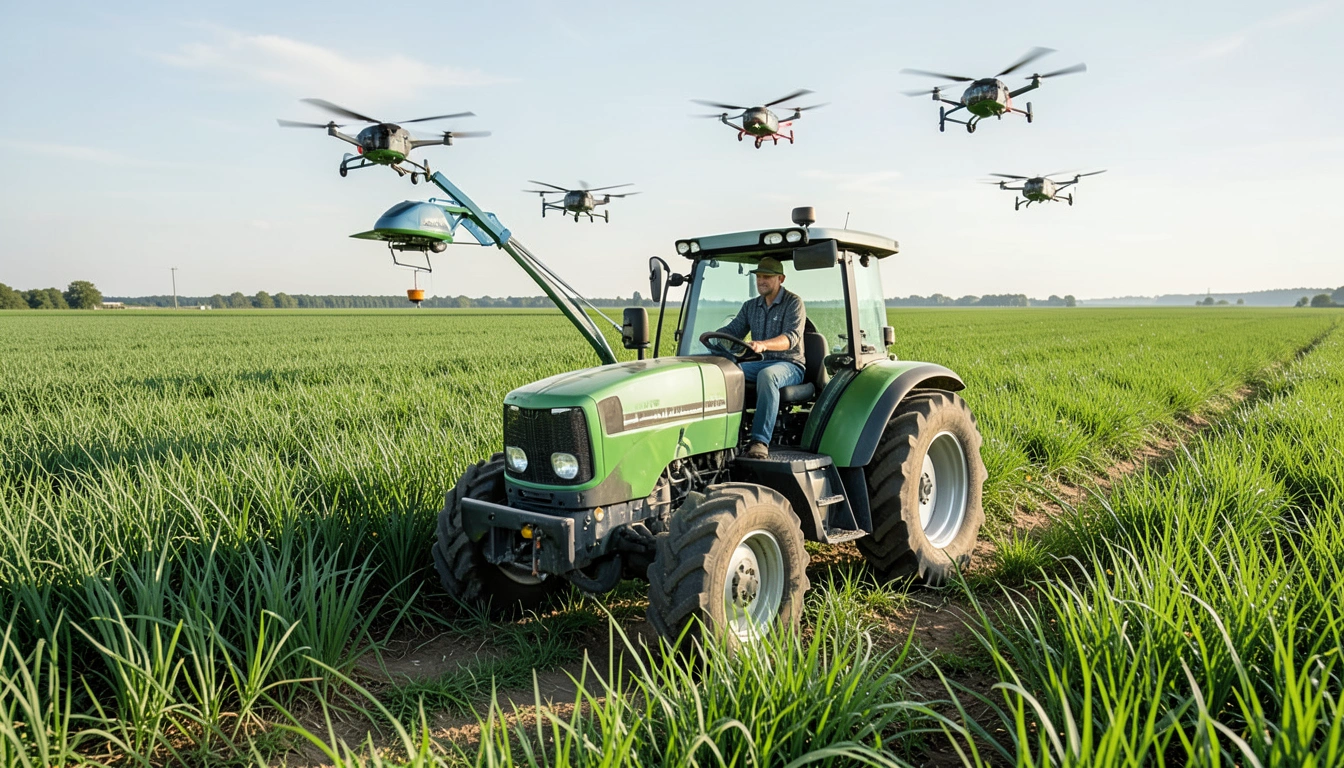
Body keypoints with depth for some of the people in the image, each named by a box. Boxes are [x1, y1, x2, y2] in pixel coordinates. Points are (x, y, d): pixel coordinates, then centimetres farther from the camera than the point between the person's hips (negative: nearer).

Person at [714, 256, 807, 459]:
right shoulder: (750, 306, 16)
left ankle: (760, 441, -45)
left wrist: (763, 345, -39)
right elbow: (733, 330, 9)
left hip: (788, 365, -6)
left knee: (767, 375, -40)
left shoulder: (793, 303, -4)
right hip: (759, 363, 6)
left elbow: (792, 337, -20)